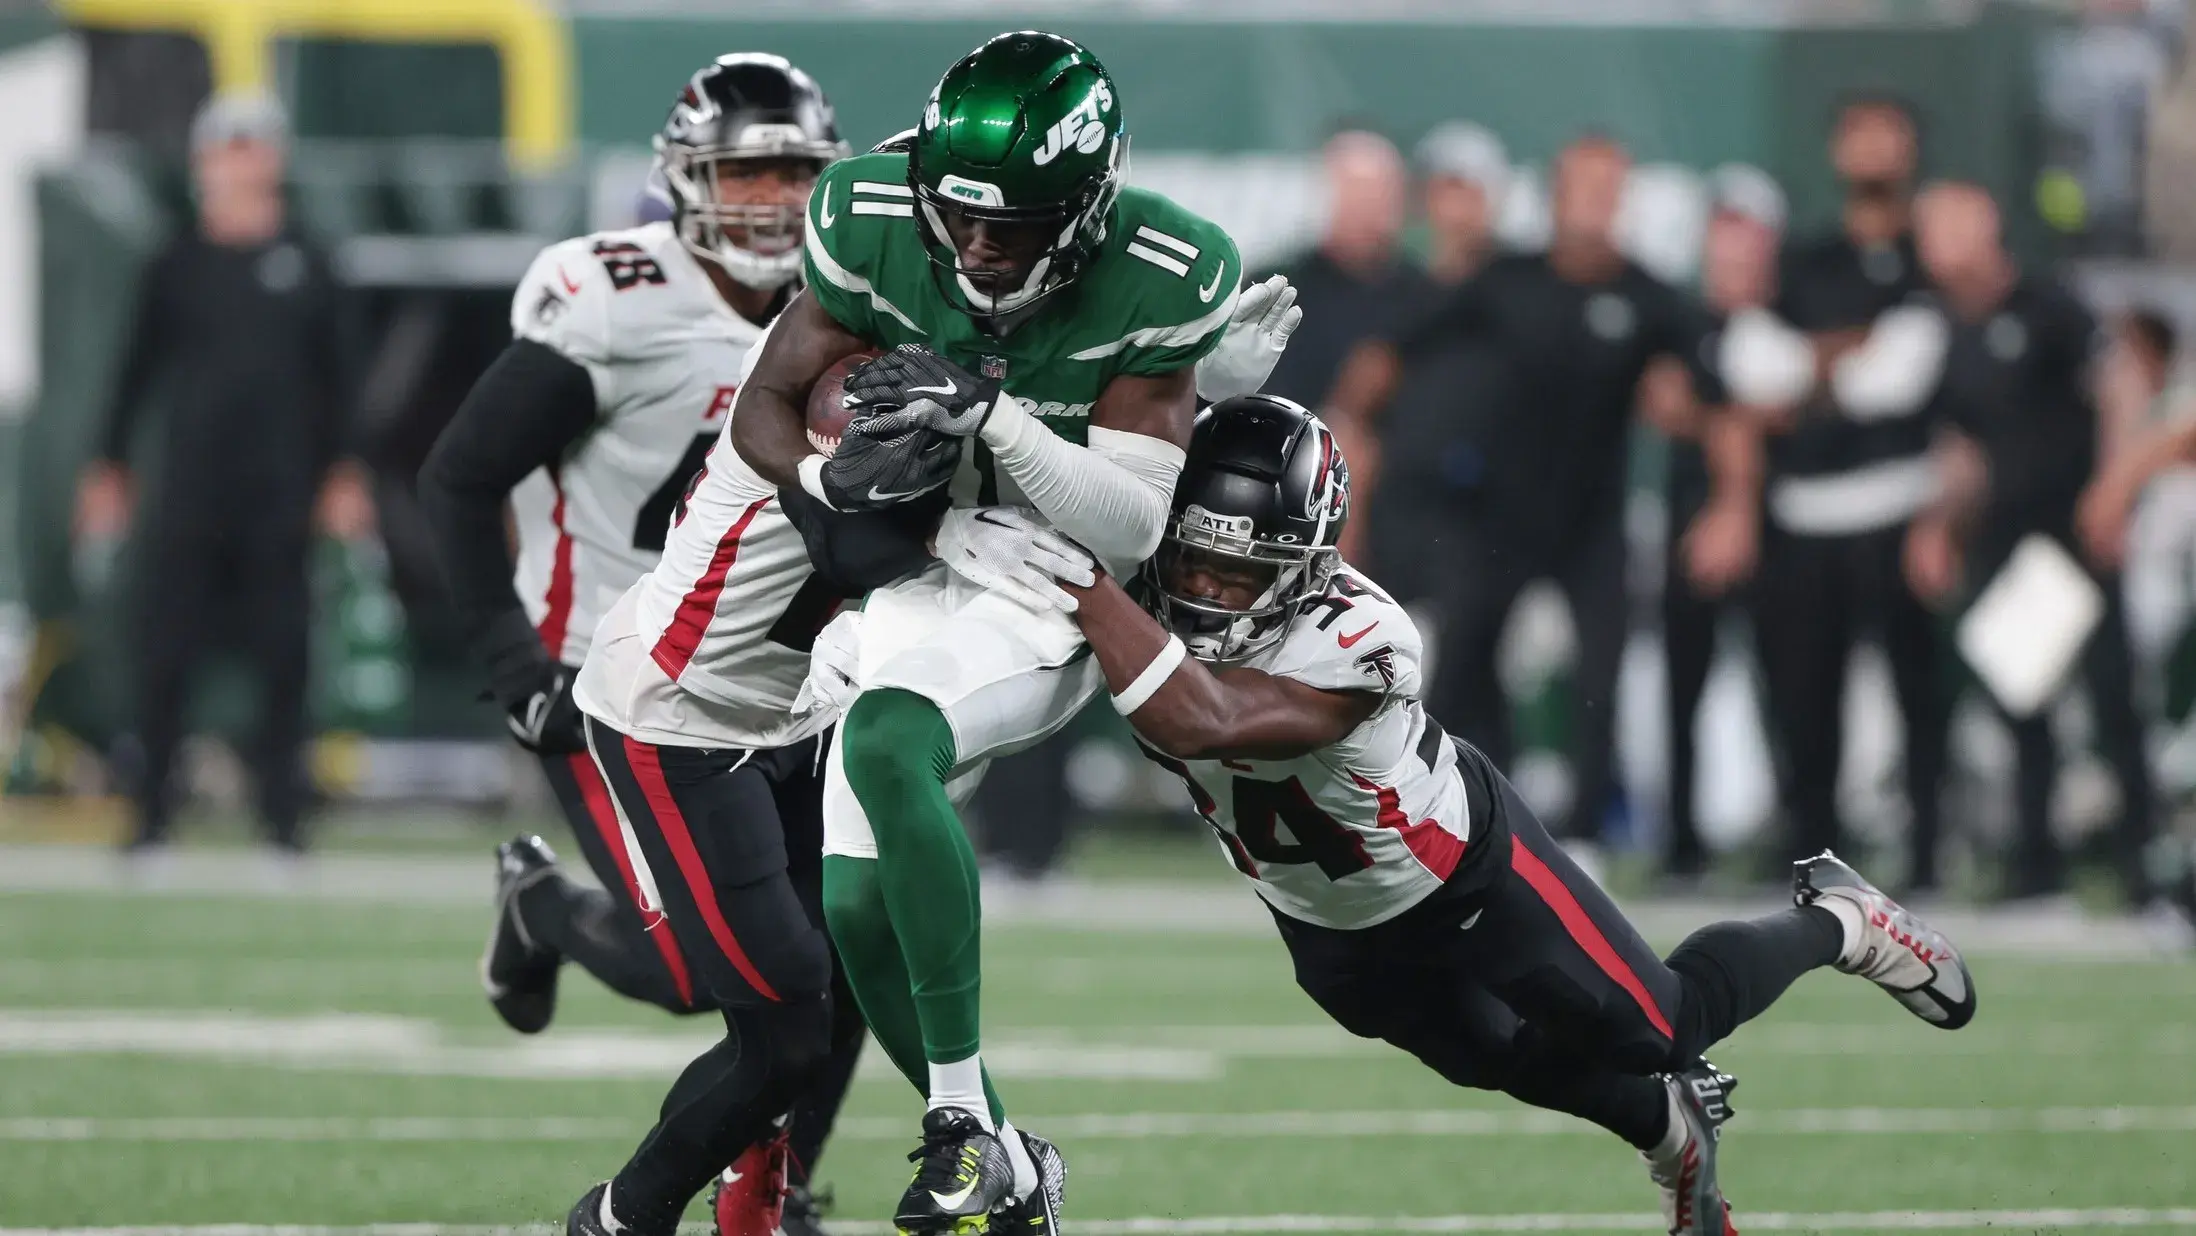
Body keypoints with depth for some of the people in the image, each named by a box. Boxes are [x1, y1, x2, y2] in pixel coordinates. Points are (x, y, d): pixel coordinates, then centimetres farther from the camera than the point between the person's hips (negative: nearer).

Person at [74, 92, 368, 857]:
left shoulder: (304, 265, 6)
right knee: (161, 656, -3)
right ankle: (152, 813, 3)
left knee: (283, 657, 0)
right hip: (186, 494, 0)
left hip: (279, 499, 0)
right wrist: (110, 468, 7)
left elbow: (339, 377, 8)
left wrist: (342, 474, 3)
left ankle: (282, 813, 7)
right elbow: (138, 371, 10)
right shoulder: (177, 265, 6)